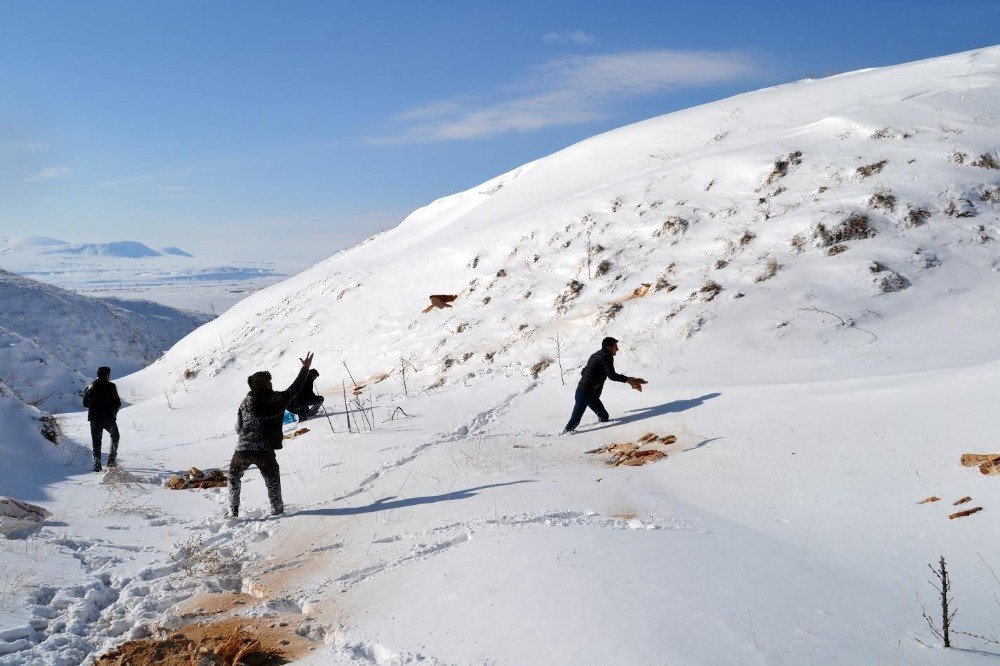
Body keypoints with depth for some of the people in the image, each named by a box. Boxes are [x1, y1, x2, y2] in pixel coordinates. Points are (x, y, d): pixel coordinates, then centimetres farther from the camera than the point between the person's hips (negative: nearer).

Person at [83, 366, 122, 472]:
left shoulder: (91, 387, 4)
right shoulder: (111, 387, -7)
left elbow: (85, 403, 5)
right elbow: (118, 404, -7)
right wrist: (114, 411, 14)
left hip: (94, 418, 2)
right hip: (109, 418, -2)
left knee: (96, 441, 9)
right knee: (115, 436, 19)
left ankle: (97, 463, -1)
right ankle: (112, 459, 7)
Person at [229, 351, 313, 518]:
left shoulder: (245, 402, 3)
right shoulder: (278, 399, -2)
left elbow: (238, 428, 8)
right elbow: (296, 387, 12)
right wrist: (305, 368, 25)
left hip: (242, 450, 2)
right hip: (265, 451, -2)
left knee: (234, 476, 25)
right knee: (272, 481, 19)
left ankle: (233, 511, 20)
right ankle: (277, 510, 18)